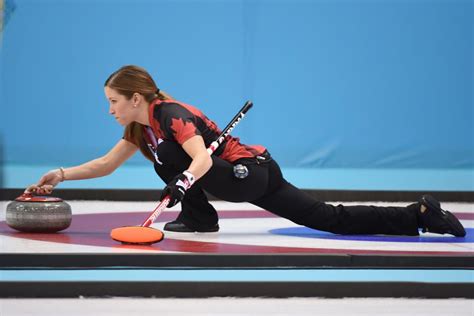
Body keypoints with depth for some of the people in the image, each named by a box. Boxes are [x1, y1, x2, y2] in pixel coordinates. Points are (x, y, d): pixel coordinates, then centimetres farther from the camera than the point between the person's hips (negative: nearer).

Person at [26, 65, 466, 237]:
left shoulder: (169, 114, -17)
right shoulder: (140, 128, 12)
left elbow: (202, 159, -31)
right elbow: (106, 165, 17)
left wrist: (181, 186, -47)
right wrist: (61, 176, 9)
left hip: (252, 173, -9)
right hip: (250, 178, 9)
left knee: (167, 152, -17)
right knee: (330, 219, 5)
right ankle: (420, 215, 4)